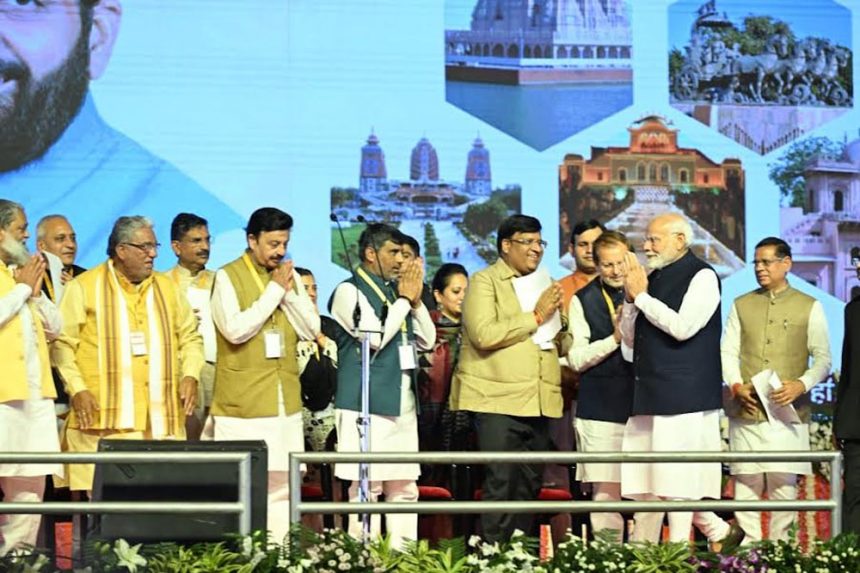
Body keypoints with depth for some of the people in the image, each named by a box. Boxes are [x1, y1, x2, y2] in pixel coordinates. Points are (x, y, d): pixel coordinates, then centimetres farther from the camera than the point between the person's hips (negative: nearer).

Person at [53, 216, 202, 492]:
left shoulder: (167, 288, 17)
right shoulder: (84, 287, 3)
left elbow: (190, 337, 22)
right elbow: (62, 343, 1)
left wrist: (190, 375, 5)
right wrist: (77, 389, -9)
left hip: (162, 420, 4)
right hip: (105, 419, -4)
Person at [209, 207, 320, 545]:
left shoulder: (288, 275, 13)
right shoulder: (227, 277, -3)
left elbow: (312, 330, 7)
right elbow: (235, 329, -18)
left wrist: (289, 292, -6)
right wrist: (274, 290, -12)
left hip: (285, 401, 5)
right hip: (241, 403, -5)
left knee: (282, 484, 6)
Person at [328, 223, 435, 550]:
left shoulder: (394, 290, 16)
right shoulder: (350, 291, -5)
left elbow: (427, 341, 16)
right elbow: (375, 337, -18)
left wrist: (416, 300, 2)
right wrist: (405, 299, -8)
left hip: (402, 403, 7)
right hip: (366, 404, -7)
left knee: (404, 486, 7)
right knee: (367, 486, -7)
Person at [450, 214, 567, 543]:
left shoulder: (544, 285, 22)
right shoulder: (484, 281, 0)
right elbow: (483, 334, -16)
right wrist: (536, 316, -12)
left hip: (538, 401, 7)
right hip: (499, 401, -7)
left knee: (530, 485, 7)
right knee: (501, 485, -11)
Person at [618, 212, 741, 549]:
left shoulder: (702, 276, -5)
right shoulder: (653, 278, 16)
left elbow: (682, 327, -19)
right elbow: (629, 339, 18)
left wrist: (642, 296, -9)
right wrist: (631, 298, 1)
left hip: (685, 394, -8)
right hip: (650, 395, 8)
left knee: (677, 481, -6)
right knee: (647, 483, 5)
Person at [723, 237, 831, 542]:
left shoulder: (809, 307, 9)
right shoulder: (741, 305, 16)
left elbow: (823, 359, 6)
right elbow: (728, 352, 11)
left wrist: (801, 385, -13)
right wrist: (736, 386, -7)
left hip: (788, 411, -2)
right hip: (747, 410, 2)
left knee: (784, 481, -5)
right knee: (746, 480, -1)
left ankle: (779, 543, 2)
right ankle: (749, 544, 5)